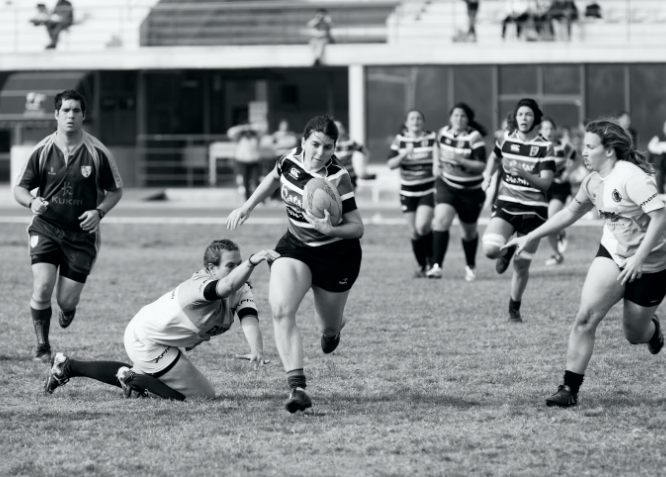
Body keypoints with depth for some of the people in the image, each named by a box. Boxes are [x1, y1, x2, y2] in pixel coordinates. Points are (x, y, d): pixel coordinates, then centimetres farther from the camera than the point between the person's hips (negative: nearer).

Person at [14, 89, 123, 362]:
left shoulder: (97, 153, -5)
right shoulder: (42, 151, -3)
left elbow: (116, 190, 6)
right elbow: (19, 188, 4)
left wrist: (99, 212, -12)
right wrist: (31, 203, -18)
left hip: (82, 235, 0)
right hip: (46, 229, 0)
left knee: (67, 300, -2)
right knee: (42, 288, -19)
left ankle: (68, 309, 39)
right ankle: (42, 347, 0)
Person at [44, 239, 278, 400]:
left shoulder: (241, 291, -9)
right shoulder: (199, 286, -35)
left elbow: (249, 318, -24)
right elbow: (227, 286, -56)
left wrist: (256, 351, -42)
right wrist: (252, 262, -73)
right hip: (148, 344, -10)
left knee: (141, 374, 37)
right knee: (203, 395, -11)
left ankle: (68, 366, 43)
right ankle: (135, 379, 1)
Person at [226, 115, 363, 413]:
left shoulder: (338, 178, -23)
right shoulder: (291, 160, -9)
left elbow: (357, 227, -20)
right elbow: (274, 178, 16)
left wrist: (330, 230, -38)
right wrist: (247, 207, 18)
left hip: (336, 256, -3)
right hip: (295, 247, 3)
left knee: (329, 326, 13)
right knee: (281, 310, -22)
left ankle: (332, 327, 56)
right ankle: (297, 388, -28)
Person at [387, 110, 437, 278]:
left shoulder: (432, 139, -1)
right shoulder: (399, 140, 3)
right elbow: (391, 164, -4)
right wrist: (404, 155, -19)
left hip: (428, 190, -3)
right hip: (408, 192, 3)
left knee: (422, 226, -20)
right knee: (414, 232, 3)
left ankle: (432, 258, 4)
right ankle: (422, 266, 18)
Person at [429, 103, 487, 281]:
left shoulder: (474, 137, -16)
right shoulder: (443, 133, -1)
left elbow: (482, 166, -22)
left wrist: (459, 160, -33)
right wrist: (438, 164, 8)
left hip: (471, 191, -2)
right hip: (447, 186, 2)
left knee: (469, 231, 13)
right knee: (441, 220, -22)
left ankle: (471, 266, 39)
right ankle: (437, 266, -27)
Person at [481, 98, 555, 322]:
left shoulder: (545, 146, -7)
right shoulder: (506, 139, 2)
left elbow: (545, 183, -13)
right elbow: (494, 157, 26)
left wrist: (523, 173, -28)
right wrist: (488, 176, 8)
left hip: (534, 209, -2)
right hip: (506, 204, 2)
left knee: (522, 265, 3)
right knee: (490, 249, -23)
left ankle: (514, 309, 24)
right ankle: (506, 252, 15)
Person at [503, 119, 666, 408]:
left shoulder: (631, 176, -24)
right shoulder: (594, 182, 1)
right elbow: (570, 214, 17)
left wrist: (638, 258, -32)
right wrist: (530, 238, 14)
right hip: (612, 254, 6)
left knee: (635, 335, 7)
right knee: (586, 317, -14)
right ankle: (570, 389, -11)